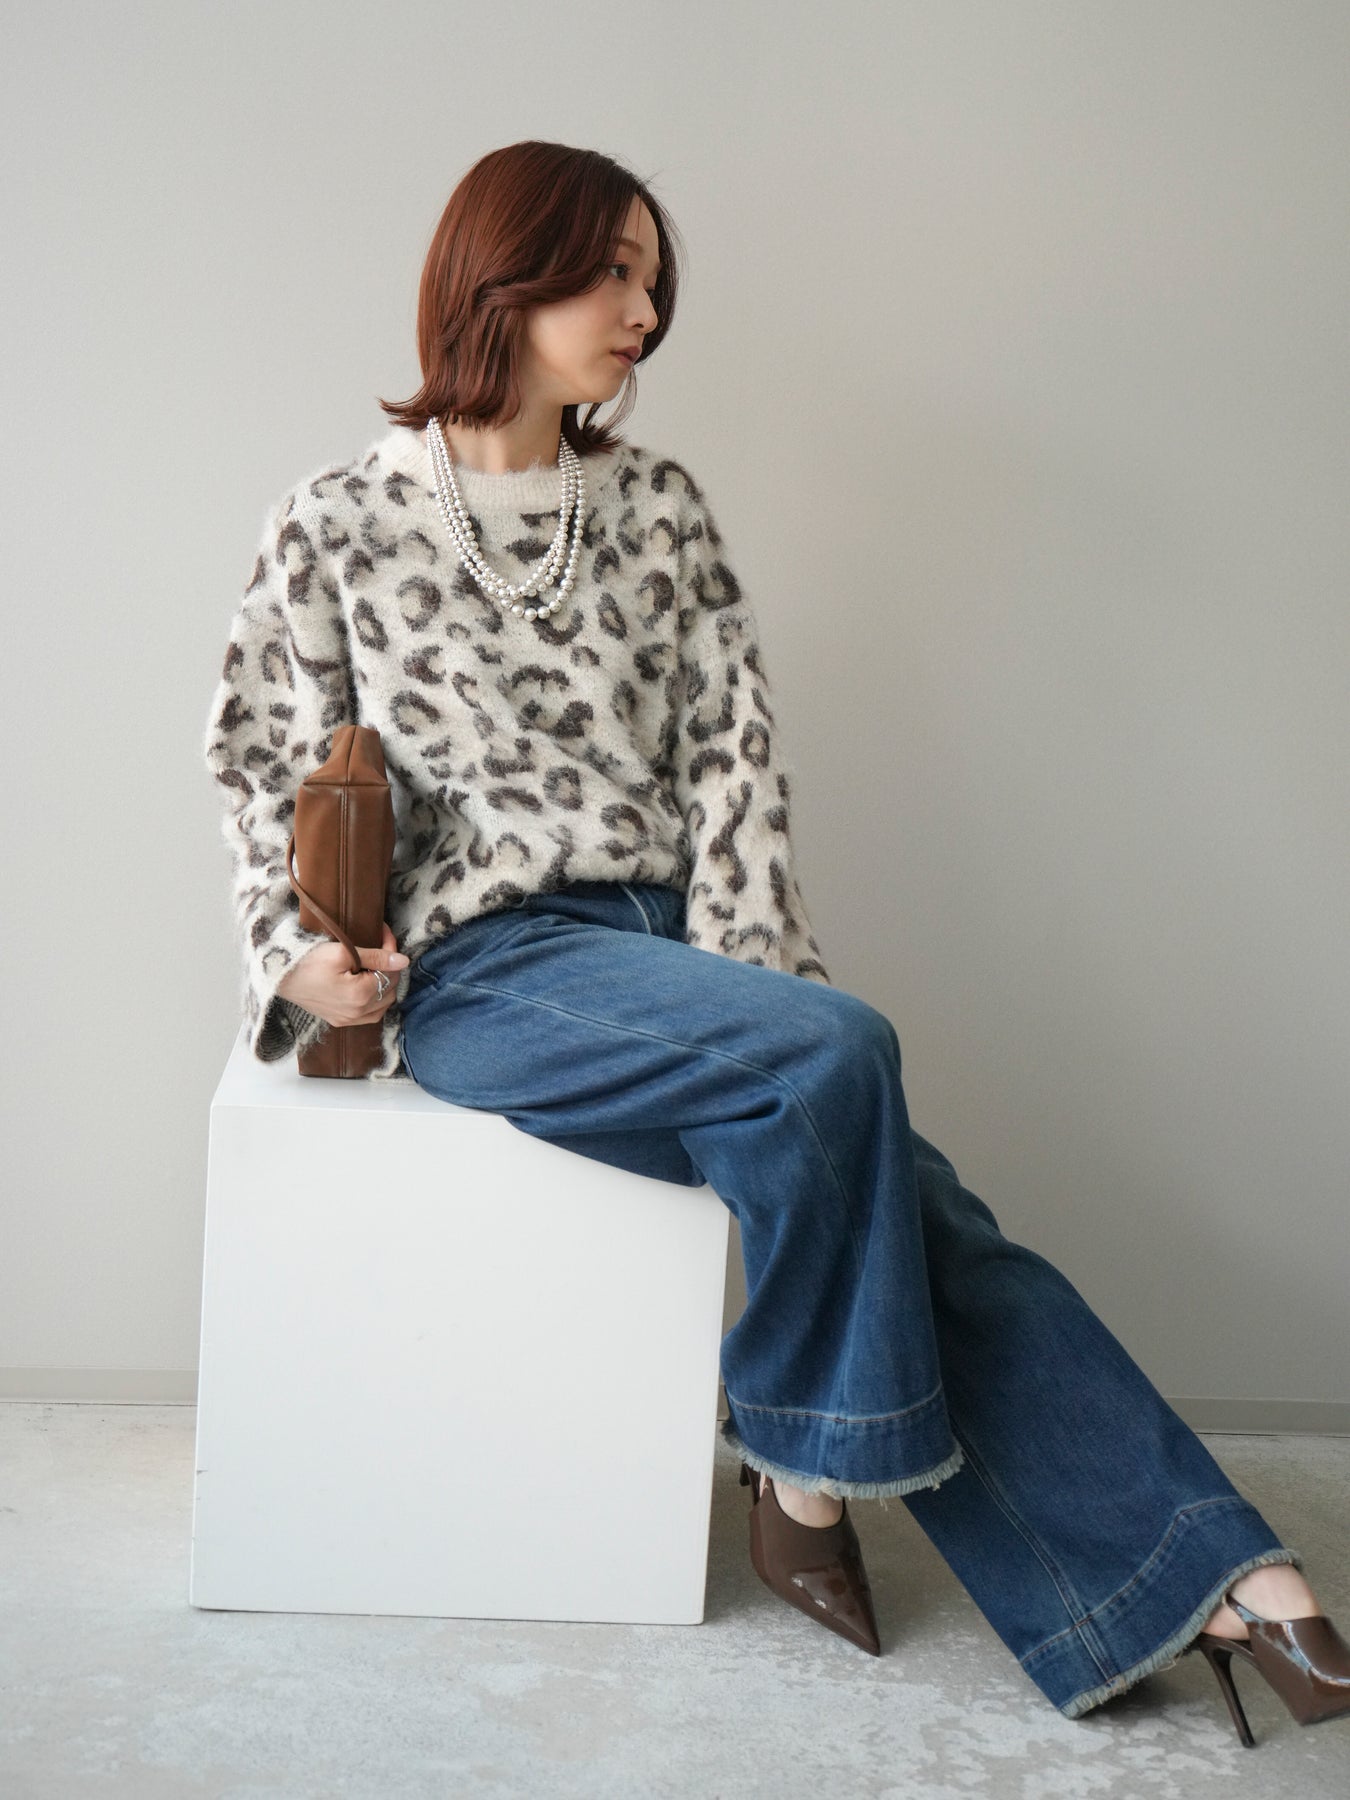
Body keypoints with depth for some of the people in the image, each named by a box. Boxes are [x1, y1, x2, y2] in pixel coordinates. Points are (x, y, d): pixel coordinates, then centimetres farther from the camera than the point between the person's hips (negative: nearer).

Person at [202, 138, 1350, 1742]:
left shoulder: (662, 509, 13)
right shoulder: (340, 523, 4)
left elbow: (733, 752, 6)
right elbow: (263, 764, 8)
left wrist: (740, 975, -6)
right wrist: (295, 950, -7)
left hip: (670, 942, 4)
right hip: (481, 961, -3)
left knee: (922, 1212, -17)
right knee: (832, 1054, -29)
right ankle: (803, 1464, -10)